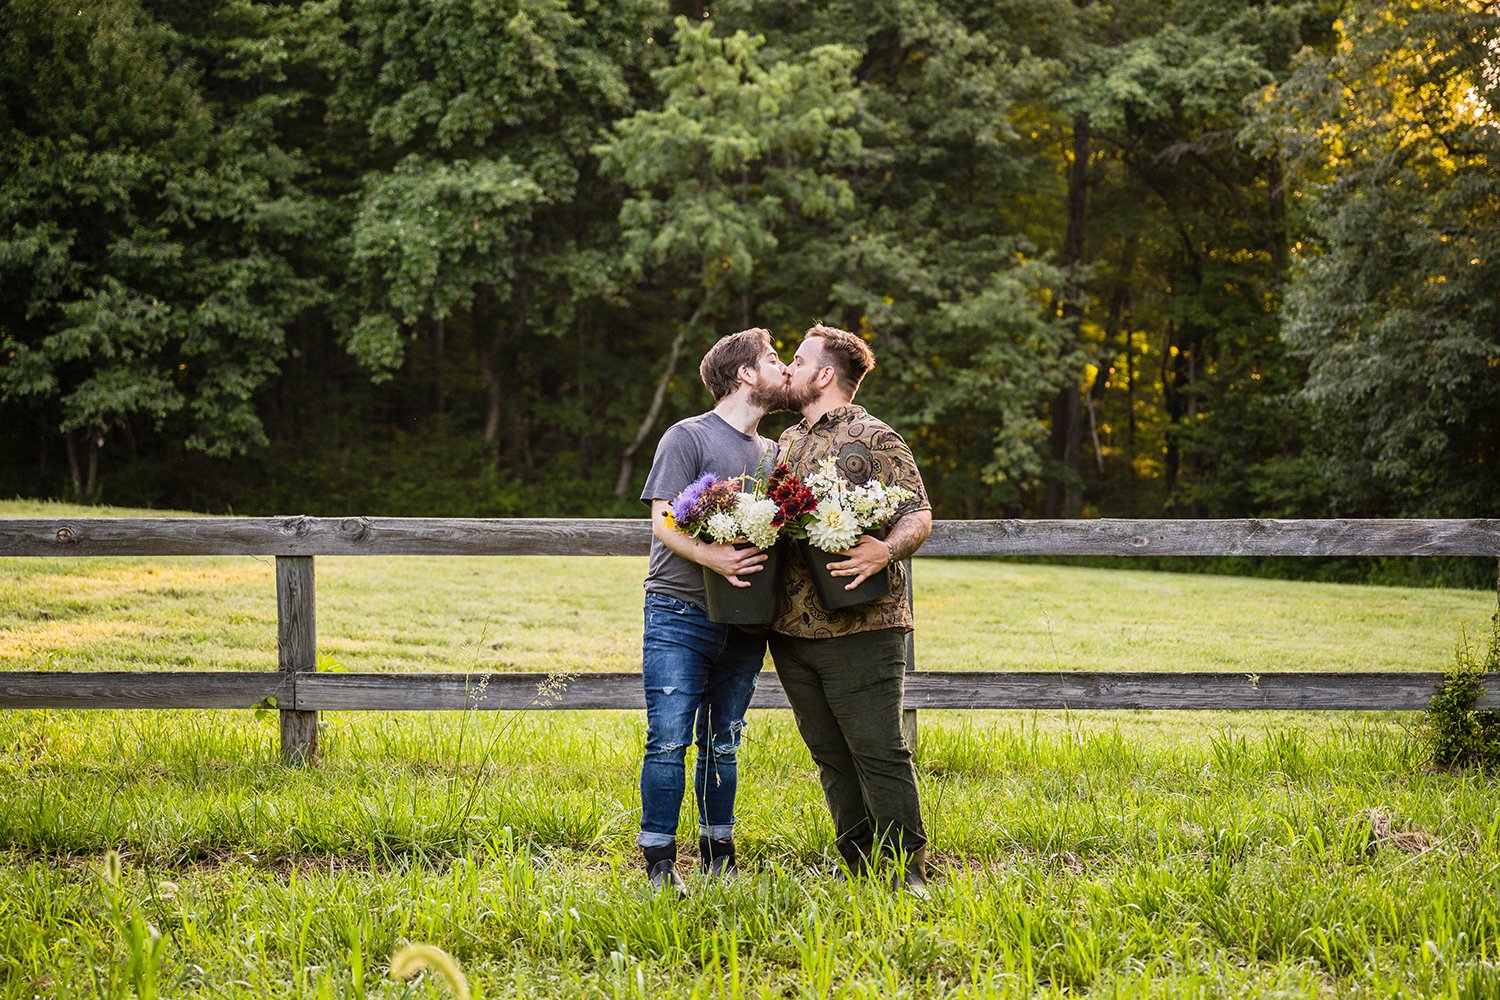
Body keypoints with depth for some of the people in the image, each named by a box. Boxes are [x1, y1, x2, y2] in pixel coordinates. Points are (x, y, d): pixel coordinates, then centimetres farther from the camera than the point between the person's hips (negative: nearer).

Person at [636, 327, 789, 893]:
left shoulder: (770, 453, 18)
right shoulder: (688, 437, -3)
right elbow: (663, 520, -12)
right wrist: (711, 557, -29)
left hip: (742, 623, 6)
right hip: (680, 615, -6)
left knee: (723, 743, 10)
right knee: (669, 739, -7)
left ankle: (718, 858, 18)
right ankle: (660, 864, 0)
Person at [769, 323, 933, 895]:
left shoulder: (873, 439, -4)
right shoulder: (787, 442, 19)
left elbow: (918, 516, -9)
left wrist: (885, 552, -28)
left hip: (858, 628, -7)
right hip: (791, 628, 7)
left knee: (879, 753, -5)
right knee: (830, 756, 10)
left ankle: (909, 874, 3)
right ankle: (858, 867, 18)